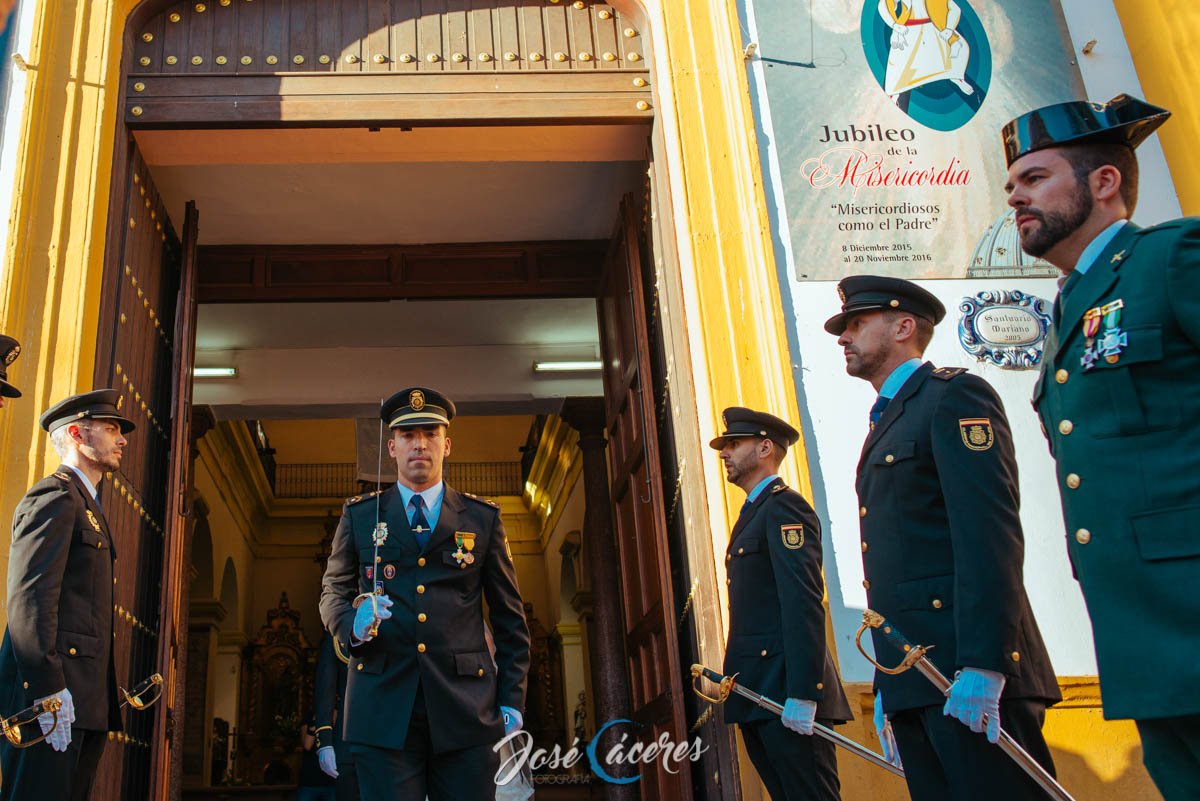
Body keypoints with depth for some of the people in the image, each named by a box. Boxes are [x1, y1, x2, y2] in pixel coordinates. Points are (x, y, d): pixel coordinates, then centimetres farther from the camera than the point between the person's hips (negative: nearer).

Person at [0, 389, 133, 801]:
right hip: (55, 693, -9)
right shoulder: (55, 496, -5)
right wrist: (49, 688, -22)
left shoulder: (87, 505, 24)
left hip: (83, 697, 9)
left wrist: (103, 695, 17)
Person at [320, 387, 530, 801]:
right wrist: (352, 622, -9)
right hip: (383, 707, 0)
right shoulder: (359, 515, 11)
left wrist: (512, 699, 3)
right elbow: (333, 591, 15)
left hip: (466, 707, 0)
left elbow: (509, 617, 10)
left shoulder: (483, 518, 9)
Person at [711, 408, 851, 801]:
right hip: (759, 696, 9)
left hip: (785, 694, -9)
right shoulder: (754, 513, 22)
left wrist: (801, 694, -23)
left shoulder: (784, 506, -7)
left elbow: (804, 604, -17)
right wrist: (735, 685, 14)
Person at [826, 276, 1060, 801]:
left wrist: (982, 667, -23)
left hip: (971, 673, -8)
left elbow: (992, 535, -15)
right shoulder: (886, 422, 24)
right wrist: (886, 687, 17)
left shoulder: (954, 395, -3)